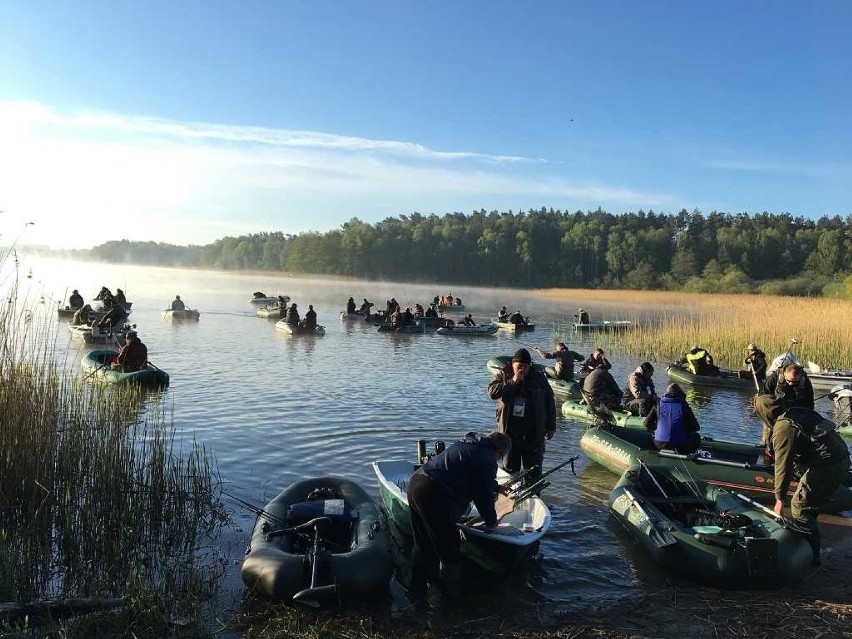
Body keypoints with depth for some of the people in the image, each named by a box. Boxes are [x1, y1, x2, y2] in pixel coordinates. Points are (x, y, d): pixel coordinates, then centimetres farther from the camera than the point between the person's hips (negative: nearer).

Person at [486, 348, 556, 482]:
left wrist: (551, 427, 8)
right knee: (509, 469, 11)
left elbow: (549, 403, 9)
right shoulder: (503, 375, 1)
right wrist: (512, 382, -20)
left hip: (533, 434, 0)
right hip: (509, 432, 0)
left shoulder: (539, 379, 3)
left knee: (534, 471, 5)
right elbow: (492, 392, -17)